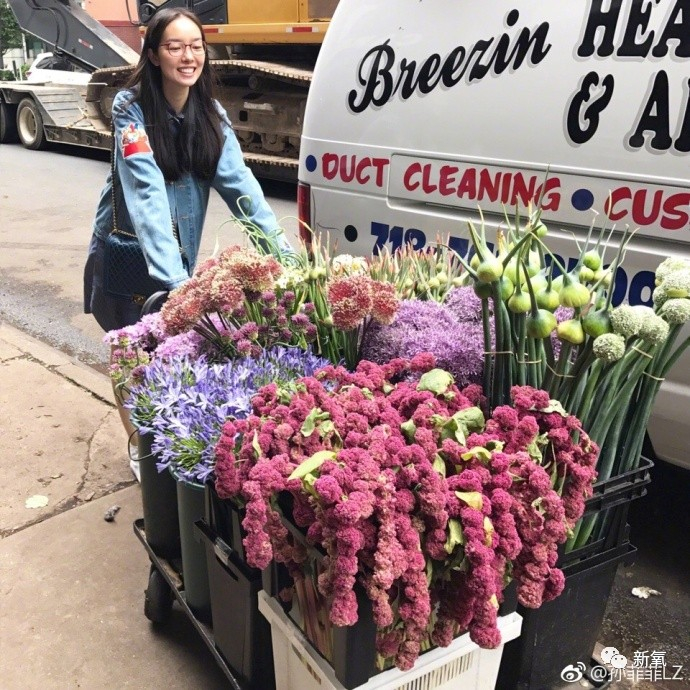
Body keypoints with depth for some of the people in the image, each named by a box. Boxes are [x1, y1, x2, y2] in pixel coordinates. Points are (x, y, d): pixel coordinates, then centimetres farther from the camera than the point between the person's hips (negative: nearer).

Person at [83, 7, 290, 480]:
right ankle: (139, 445, 30)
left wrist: (283, 250, -27)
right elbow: (147, 193, -31)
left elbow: (240, 182, -15)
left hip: (181, 254, 4)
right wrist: (173, 277, -42)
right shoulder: (131, 108, -19)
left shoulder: (213, 115, -4)